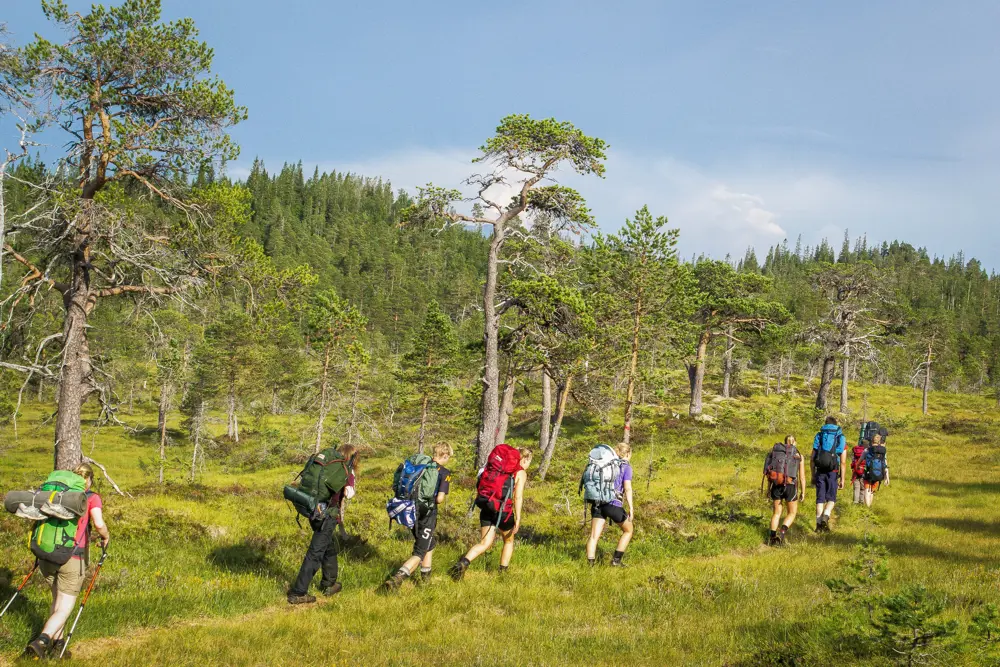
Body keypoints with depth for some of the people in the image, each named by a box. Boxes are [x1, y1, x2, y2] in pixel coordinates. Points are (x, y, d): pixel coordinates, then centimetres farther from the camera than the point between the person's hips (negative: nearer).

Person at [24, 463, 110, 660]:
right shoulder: (92, 498, -1)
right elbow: (99, 524, -15)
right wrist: (106, 537, 5)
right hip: (72, 558, -5)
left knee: (58, 601, 23)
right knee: (64, 608, 2)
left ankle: (56, 644, 22)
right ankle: (41, 642, -17)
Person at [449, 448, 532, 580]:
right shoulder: (521, 472, -1)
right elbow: (518, 497, -11)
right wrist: (517, 519, -11)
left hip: (487, 508, 5)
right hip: (504, 510, -5)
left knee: (484, 544, 1)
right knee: (509, 541, 21)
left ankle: (463, 562, -24)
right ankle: (502, 572, 23)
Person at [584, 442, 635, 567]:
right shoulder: (626, 467, 2)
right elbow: (627, 488, -9)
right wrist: (631, 508, -13)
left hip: (597, 503, 4)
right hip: (614, 504, -4)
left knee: (594, 536, 0)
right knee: (628, 530, 19)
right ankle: (616, 560, 14)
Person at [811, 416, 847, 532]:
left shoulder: (819, 436, 9)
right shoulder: (841, 438, 5)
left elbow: (812, 460, 6)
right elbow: (843, 462, -2)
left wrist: (813, 476, 13)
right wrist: (842, 479, 2)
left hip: (820, 472, 1)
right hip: (833, 472, -1)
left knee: (820, 499, 9)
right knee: (831, 498, 11)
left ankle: (819, 524, 5)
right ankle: (825, 516, -13)